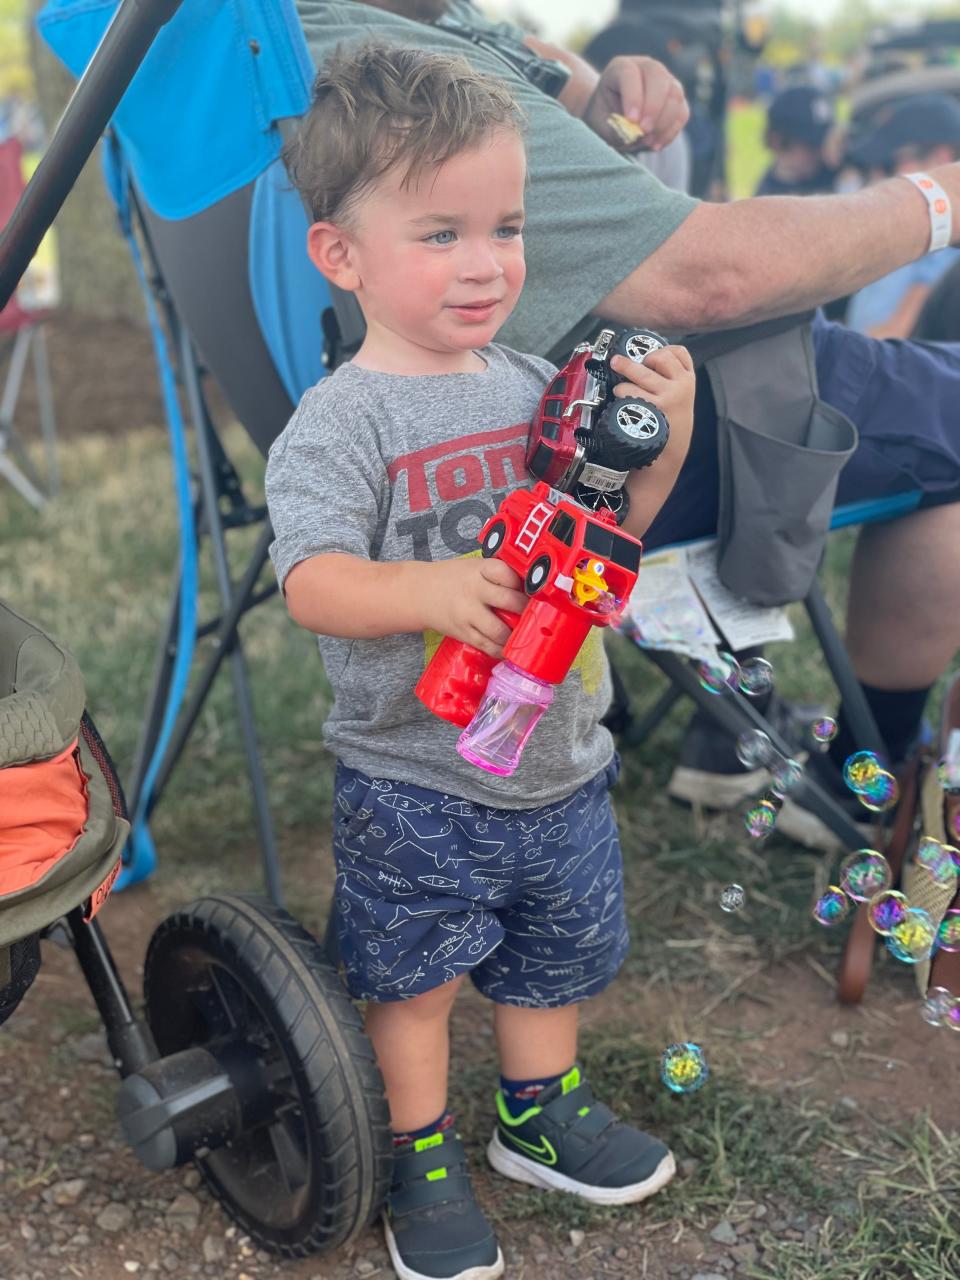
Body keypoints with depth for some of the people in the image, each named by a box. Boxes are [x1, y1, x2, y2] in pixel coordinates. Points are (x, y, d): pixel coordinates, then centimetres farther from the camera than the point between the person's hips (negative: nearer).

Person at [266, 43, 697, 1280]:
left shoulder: (538, 385, 1)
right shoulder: (340, 422, -17)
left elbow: (605, 527, 10)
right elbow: (311, 580, -26)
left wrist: (662, 441, -7)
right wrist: (428, 589, -43)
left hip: (558, 761, 6)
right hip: (414, 781, -5)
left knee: (555, 954, 23)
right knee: (414, 977, 11)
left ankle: (538, 1115, 47)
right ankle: (423, 1159, 34)